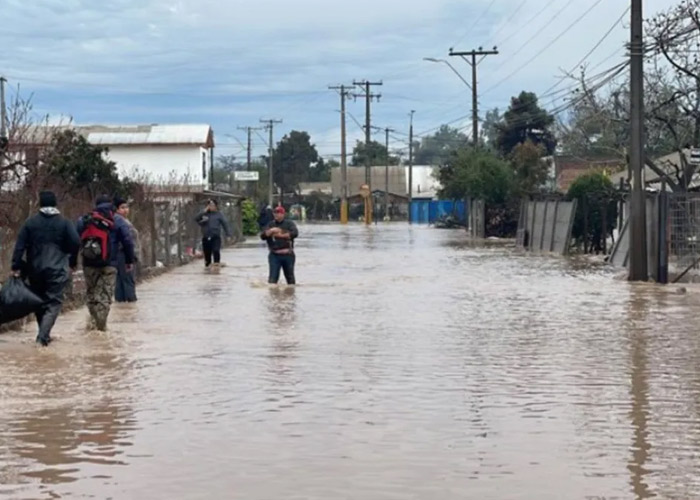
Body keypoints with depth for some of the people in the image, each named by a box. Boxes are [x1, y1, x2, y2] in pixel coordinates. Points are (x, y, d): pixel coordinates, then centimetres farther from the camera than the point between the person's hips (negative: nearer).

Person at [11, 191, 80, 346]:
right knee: (53, 302, -3)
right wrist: (72, 262, 7)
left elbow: (20, 245, -2)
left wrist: (16, 266, 0)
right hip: (57, 270, -2)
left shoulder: (30, 222, 3)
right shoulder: (64, 223, -2)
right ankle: (43, 335, -20)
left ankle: (44, 333, 23)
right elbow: (76, 243, -8)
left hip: (35, 269, 3)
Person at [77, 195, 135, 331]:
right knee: (106, 294, 0)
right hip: (109, 264, -2)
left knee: (91, 293, 14)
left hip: (89, 264, 2)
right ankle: (101, 323, -10)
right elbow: (127, 242, -1)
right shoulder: (118, 222, 2)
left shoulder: (84, 220, 9)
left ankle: (94, 320, 7)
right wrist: (129, 261, 6)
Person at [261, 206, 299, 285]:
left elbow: (295, 233, -14)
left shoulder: (289, 224, 3)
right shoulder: (270, 225, 10)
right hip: (274, 255, 1)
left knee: (290, 276, 10)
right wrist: (271, 231, -17)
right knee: (273, 276, -9)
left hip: (288, 254, -1)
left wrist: (281, 235, -14)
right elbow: (263, 236, 0)